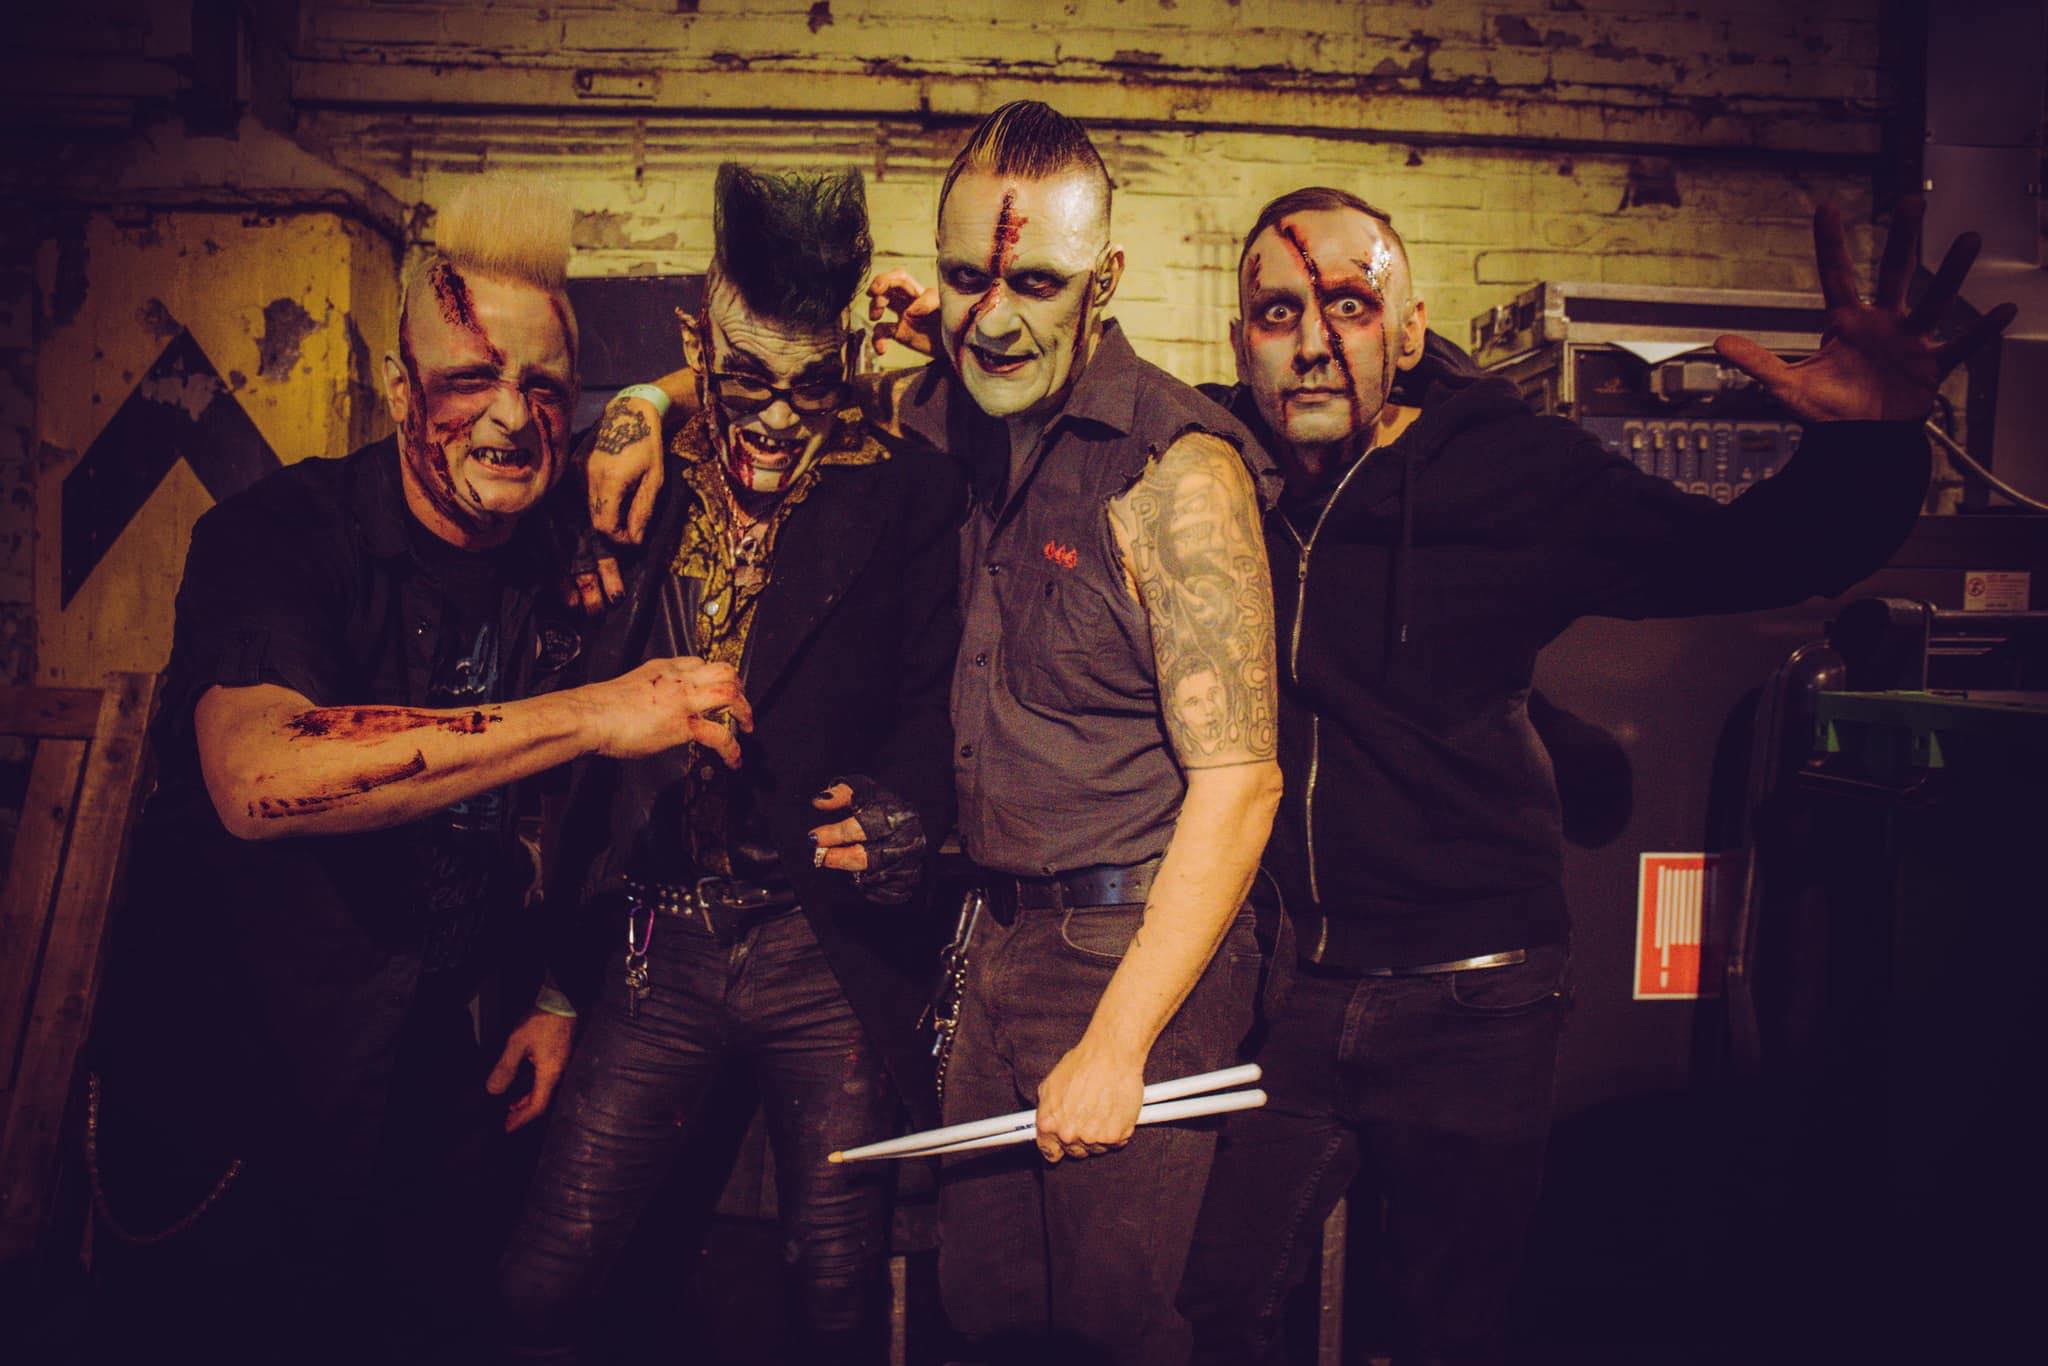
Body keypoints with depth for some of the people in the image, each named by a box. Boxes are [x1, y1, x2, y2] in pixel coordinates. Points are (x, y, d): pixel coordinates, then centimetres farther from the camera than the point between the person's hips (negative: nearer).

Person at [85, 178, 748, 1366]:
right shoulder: (278, 537, -19)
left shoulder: (565, 574, -1)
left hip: (420, 1079, 5)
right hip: (217, 1089, -5)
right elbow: (259, 779, -39)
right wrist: (590, 716, -39)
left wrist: (557, 993, 4)